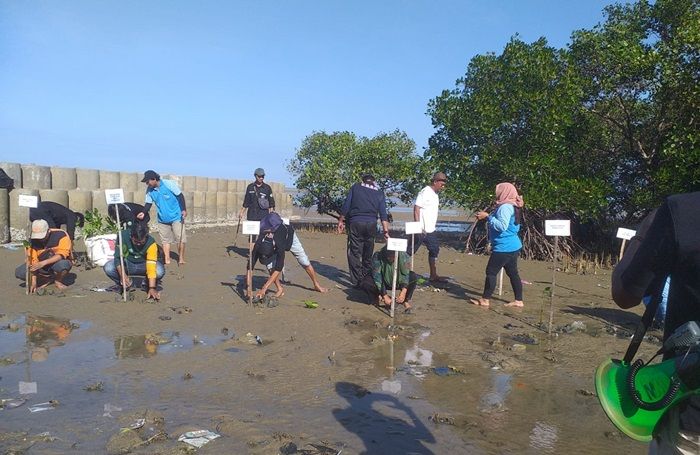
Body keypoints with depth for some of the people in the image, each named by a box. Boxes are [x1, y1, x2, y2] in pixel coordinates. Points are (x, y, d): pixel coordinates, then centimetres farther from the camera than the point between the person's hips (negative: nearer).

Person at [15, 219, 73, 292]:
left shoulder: (61, 235, -23)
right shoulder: (33, 239, -12)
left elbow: (62, 255, -30)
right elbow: (33, 260, -14)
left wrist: (43, 263, -40)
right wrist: (33, 281, -21)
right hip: (42, 265, 4)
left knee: (62, 264, -40)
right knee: (19, 272, -16)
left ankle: (58, 281, -6)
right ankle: (47, 279, 3)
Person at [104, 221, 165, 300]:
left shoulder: (151, 243, -30)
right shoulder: (123, 236, -26)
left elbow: (151, 267, -35)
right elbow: (117, 257, -24)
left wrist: (152, 288, -42)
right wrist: (122, 275, -40)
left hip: (143, 265, -1)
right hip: (127, 264, 2)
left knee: (160, 271, -32)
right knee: (108, 268, -27)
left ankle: (147, 284, 2)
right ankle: (124, 285, 2)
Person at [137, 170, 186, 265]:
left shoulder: (169, 184, -16)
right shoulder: (149, 190, -2)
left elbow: (180, 196, -10)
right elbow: (148, 204, 5)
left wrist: (184, 210, -17)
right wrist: (143, 213, -13)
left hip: (176, 217, -5)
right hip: (162, 219, 5)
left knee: (181, 238, -5)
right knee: (165, 240, 8)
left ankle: (181, 258, 8)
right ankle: (167, 260, 16)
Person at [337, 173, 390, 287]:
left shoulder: (355, 187, 7)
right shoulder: (379, 193, 11)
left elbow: (346, 205, 0)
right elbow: (383, 214, 3)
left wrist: (341, 220, 6)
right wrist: (386, 231, 1)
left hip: (355, 223, -2)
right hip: (371, 224, 2)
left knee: (354, 253, 1)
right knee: (368, 254, 15)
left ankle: (356, 281, -3)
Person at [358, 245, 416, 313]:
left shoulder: (403, 256, -24)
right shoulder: (377, 257, -28)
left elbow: (405, 274, -25)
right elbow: (377, 277, -29)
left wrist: (404, 291, -39)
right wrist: (385, 296, -33)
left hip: (398, 282, 1)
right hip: (383, 283, -1)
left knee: (414, 277, -26)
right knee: (365, 283, -28)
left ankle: (406, 301, -8)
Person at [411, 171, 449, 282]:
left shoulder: (435, 194, 14)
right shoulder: (425, 193, -13)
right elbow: (416, 209, -18)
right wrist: (418, 227, -23)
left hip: (430, 230, 10)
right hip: (421, 230, -9)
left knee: (434, 251, 12)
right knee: (410, 252, -2)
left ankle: (433, 275, 19)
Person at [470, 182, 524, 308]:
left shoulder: (505, 207, -18)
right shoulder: (512, 206, 15)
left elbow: (502, 226, -27)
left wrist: (487, 216, -21)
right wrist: (488, 217, 16)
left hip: (504, 247, -10)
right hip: (513, 246, 10)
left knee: (491, 272, -3)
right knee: (512, 273, 13)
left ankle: (484, 300, 5)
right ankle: (518, 301, 18)